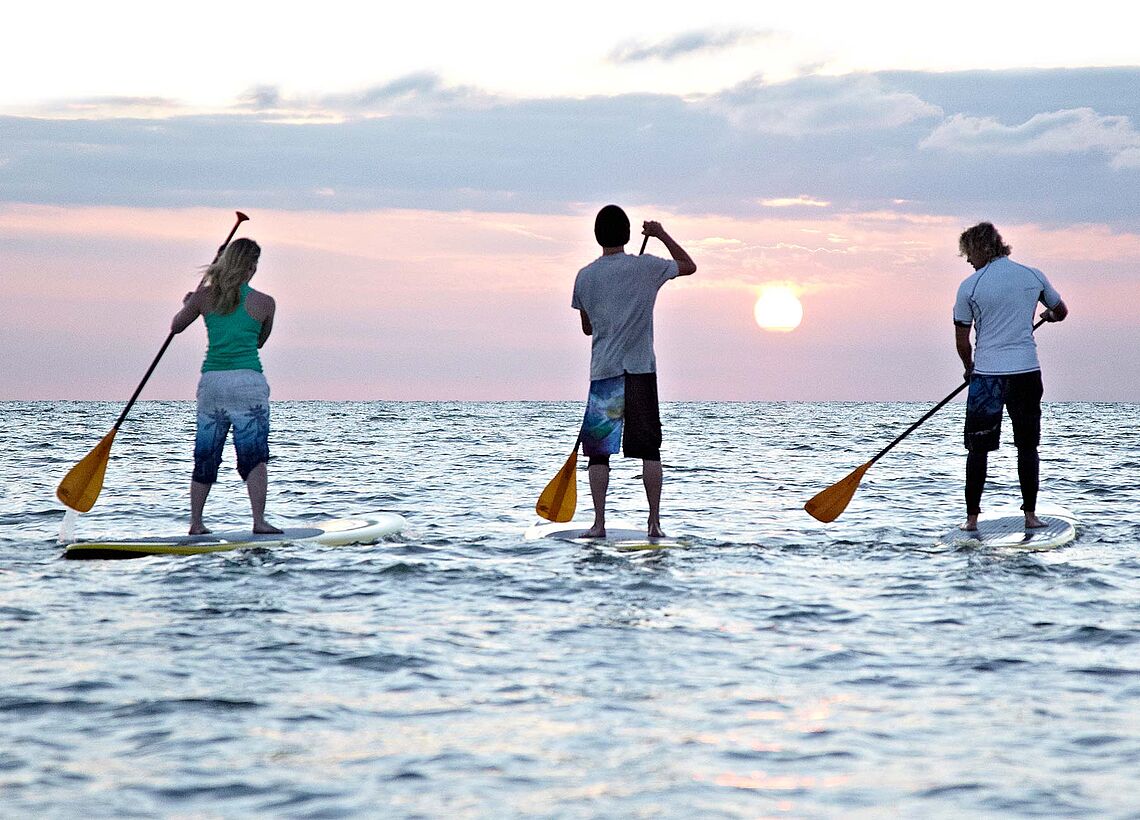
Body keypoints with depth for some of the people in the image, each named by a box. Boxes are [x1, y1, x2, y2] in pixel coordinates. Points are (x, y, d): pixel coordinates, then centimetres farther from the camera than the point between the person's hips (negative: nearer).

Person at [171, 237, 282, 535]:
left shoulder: (204, 296, 4)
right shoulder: (264, 303, -1)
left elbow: (175, 327, 20)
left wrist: (188, 305, 38)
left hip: (211, 382, 3)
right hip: (248, 381, -3)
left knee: (205, 456, 11)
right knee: (254, 454, -4)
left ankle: (195, 523, 15)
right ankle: (259, 520, -15)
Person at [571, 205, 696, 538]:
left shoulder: (584, 276, 3)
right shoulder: (645, 267, -3)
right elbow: (689, 266, 15)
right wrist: (662, 236, 23)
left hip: (602, 372, 1)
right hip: (641, 369, -1)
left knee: (599, 452, 4)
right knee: (649, 450, 5)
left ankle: (599, 523, -3)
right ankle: (654, 522, 1)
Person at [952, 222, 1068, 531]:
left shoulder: (969, 286, -6)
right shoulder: (1033, 276, 3)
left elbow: (962, 341, 1)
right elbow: (1061, 311, 19)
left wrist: (970, 368, 19)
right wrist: (1048, 315, 42)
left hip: (986, 375, -2)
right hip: (1026, 372, 2)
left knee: (978, 449, 6)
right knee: (1027, 446, 11)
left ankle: (972, 517, 6)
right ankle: (1030, 514, 10)